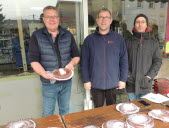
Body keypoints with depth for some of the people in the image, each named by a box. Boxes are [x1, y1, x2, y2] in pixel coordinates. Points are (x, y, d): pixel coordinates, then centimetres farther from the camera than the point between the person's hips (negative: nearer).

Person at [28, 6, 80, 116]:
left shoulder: (68, 35, 2)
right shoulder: (37, 36, -5)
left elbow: (76, 56, 6)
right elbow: (34, 60, -8)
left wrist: (71, 63, -16)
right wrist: (44, 74, -26)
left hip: (67, 82, 3)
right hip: (48, 83, -2)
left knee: (65, 111, 21)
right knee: (48, 114, 13)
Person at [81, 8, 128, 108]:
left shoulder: (118, 38, 0)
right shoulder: (89, 39, -1)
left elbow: (124, 60, 1)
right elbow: (84, 62, -1)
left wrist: (123, 79, -1)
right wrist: (86, 80, -4)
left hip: (113, 83, 1)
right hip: (95, 83, 0)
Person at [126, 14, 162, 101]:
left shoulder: (153, 43, 3)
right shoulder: (128, 42, 1)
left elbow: (158, 61, 3)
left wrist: (149, 76, -7)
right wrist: (128, 75, -9)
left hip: (146, 85, 1)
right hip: (131, 84, 0)